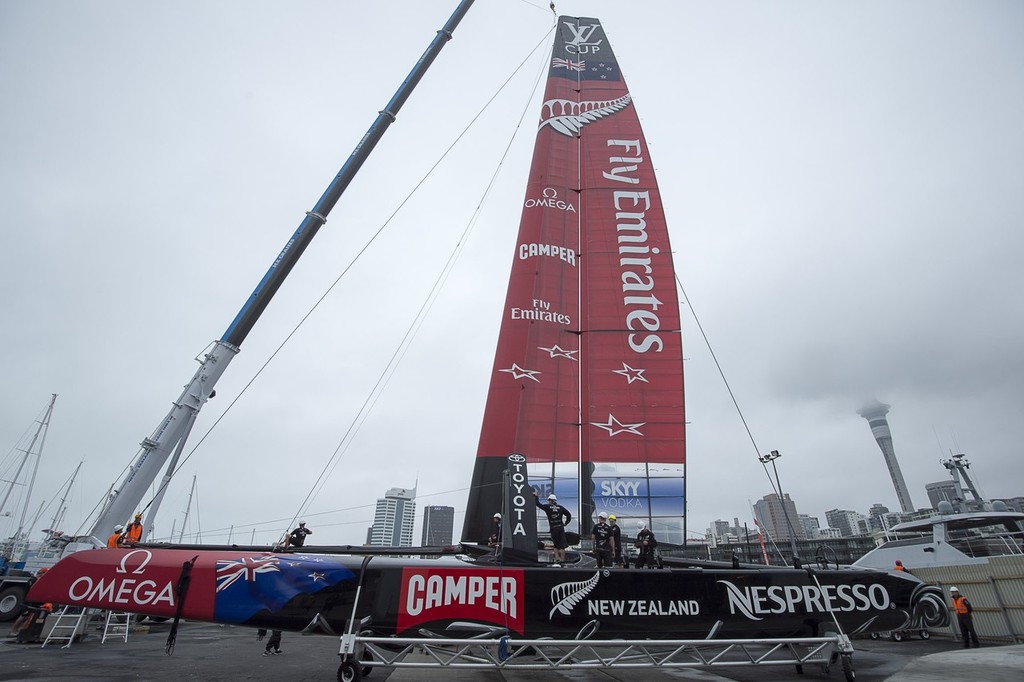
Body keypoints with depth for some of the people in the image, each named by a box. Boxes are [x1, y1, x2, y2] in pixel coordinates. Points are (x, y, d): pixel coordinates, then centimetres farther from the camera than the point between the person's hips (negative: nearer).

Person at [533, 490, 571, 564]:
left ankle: (557, 558, 4)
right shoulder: (560, 507, 6)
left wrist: (535, 496, 17)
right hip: (561, 528, 2)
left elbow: (538, 504, 4)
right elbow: (569, 515, 8)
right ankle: (562, 560, 5)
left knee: (556, 545, 12)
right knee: (562, 545, 5)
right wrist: (565, 523, 13)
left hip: (553, 528, -2)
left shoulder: (547, 507, -3)